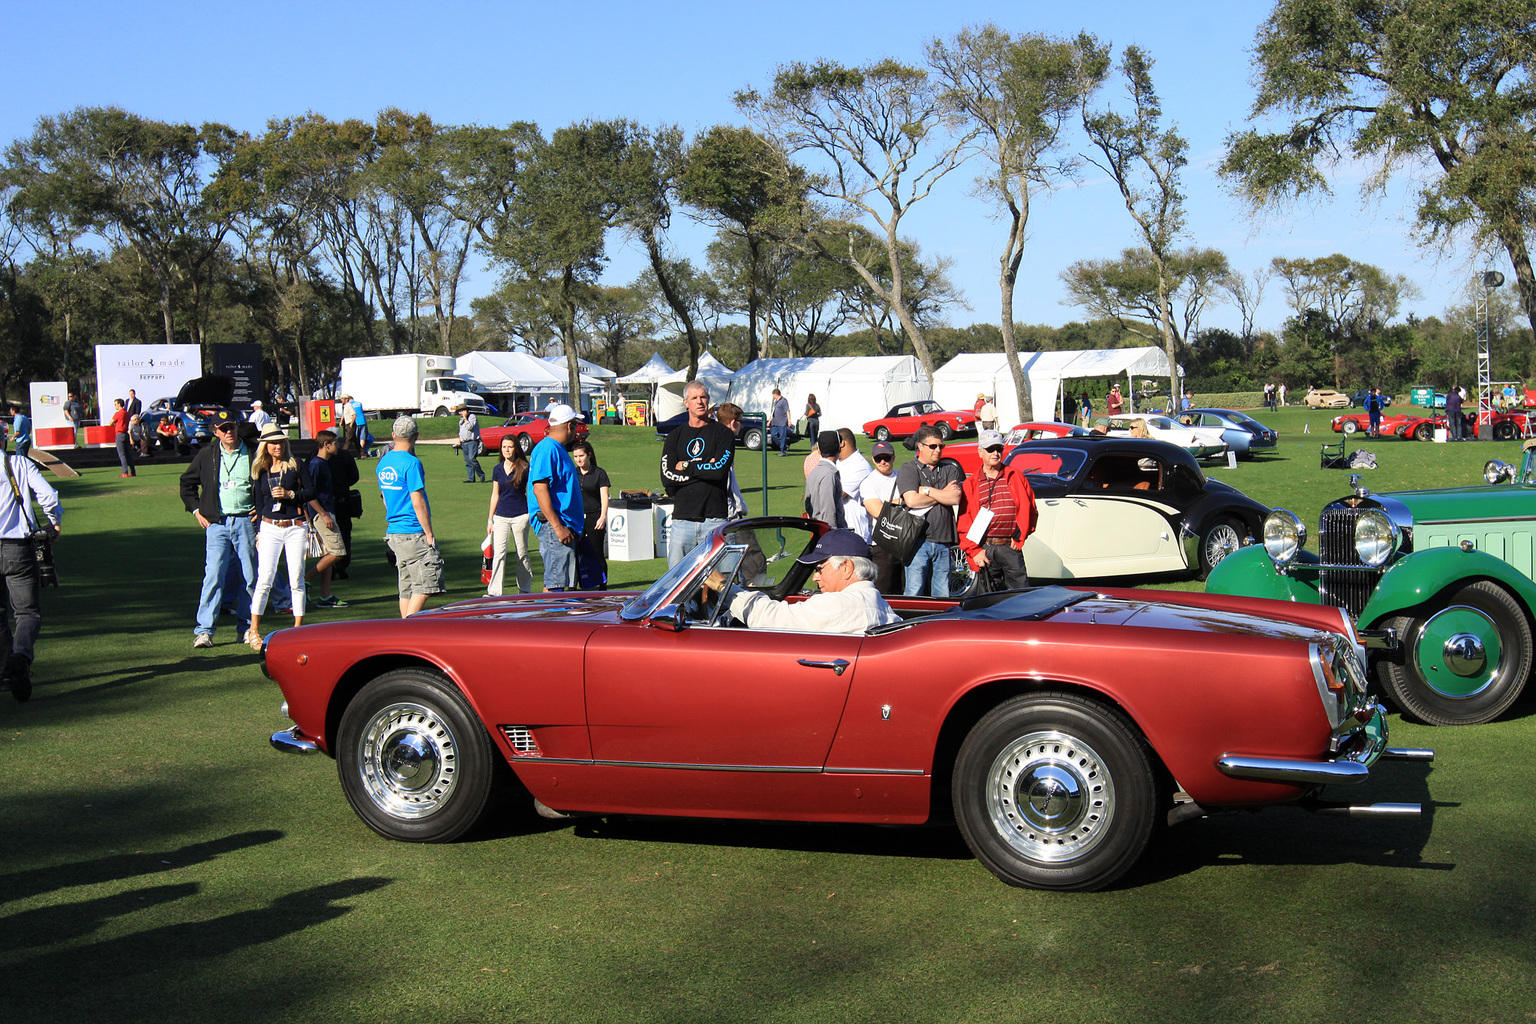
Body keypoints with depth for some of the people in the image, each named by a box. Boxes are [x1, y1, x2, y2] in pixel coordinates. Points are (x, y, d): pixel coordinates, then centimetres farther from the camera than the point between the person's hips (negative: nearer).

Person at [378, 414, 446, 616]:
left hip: (393, 532, 9)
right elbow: (418, 503, -16)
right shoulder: (411, 463, -14)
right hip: (413, 533, -8)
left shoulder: (383, 462, 12)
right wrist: (429, 534, -11)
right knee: (424, 586, -5)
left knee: (406, 590, 12)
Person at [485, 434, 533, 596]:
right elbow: (495, 495, 13)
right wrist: (490, 519, 12)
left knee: (522, 554, 7)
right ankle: (494, 591, -10)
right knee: (498, 553, -7)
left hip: (520, 515, -2)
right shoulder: (497, 469, 8)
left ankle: (525, 590, 19)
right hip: (501, 516, 3)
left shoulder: (524, 468, -3)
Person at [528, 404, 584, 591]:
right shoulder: (547, 450, -14)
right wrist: (557, 526, -24)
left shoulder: (558, 449, 18)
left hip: (565, 526, 11)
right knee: (555, 583, -11)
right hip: (553, 526, -11)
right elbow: (539, 490, -21)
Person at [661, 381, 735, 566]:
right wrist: (703, 469, -6)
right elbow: (667, 477, 0)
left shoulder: (723, 434, 5)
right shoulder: (675, 437, 14)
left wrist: (686, 466, -2)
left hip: (715, 518, -3)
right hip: (682, 519, 3)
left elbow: (720, 470, -11)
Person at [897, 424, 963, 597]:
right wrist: (943, 495, -1)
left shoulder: (950, 470, 15)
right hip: (918, 539, -4)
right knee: (914, 592, -6)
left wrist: (926, 490, -3)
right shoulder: (908, 470, 4)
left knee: (942, 594, 5)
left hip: (943, 541, 4)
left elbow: (955, 498, -1)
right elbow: (911, 500, -11)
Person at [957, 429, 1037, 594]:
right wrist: (974, 551, -4)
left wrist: (1020, 535, 2)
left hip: (1011, 548, 0)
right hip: (985, 549, 0)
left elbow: (1029, 510, 14)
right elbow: (963, 522, 5)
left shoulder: (1016, 477, 12)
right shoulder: (970, 483, 9)